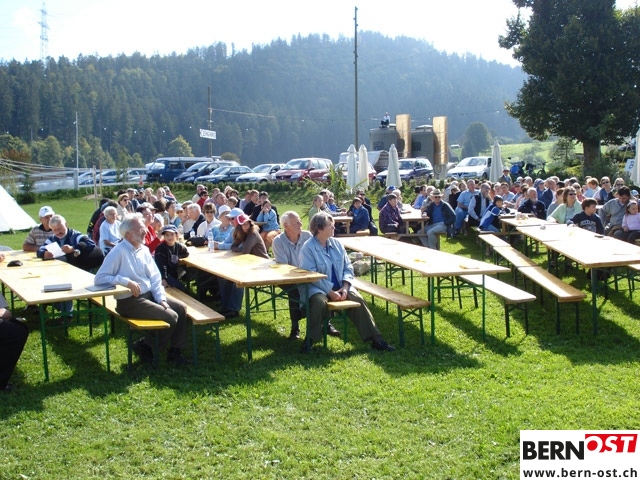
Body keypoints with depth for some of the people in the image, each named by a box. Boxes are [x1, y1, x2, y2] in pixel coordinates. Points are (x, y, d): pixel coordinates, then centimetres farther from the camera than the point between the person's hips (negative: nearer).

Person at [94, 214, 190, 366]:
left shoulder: (144, 250, 9)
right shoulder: (119, 252, -15)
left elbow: (156, 278, 9)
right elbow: (99, 278, -22)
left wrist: (161, 299, -5)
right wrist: (127, 282, -27)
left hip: (150, 295, 8)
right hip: (129, 301, -8)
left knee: (181, 308, -3)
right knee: (170, 317, -19)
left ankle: (174, 352, 8)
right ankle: (145, 348, 3)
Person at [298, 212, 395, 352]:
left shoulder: (336, 244, 8)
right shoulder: (308, 248, -11)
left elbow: (348, 267, 8)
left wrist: (345, 286, -10)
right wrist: (330, 292, -22)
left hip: (340, 286, 5)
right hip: (318, 288, -5)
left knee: (358, 299, -17)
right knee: (319, 302, -37)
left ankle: (375, 339, -12)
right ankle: (310, 339, -19)